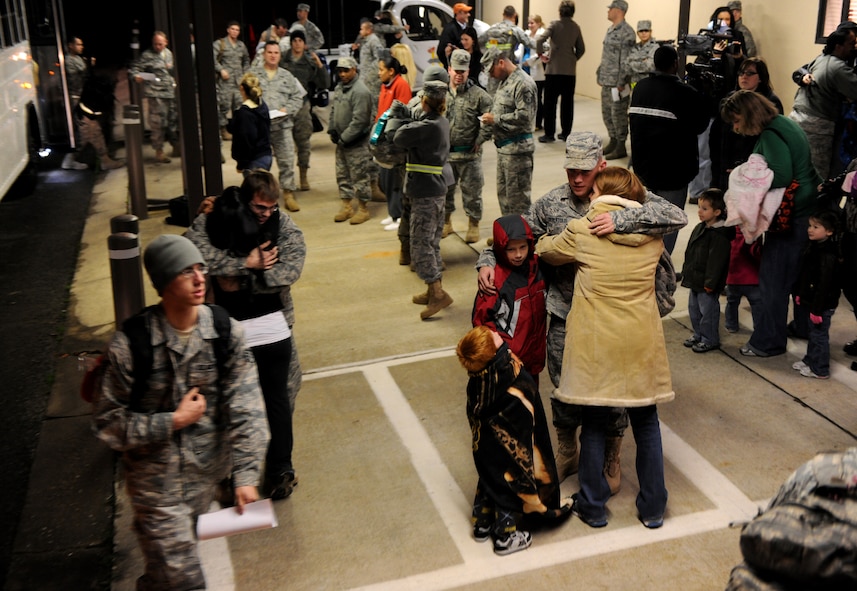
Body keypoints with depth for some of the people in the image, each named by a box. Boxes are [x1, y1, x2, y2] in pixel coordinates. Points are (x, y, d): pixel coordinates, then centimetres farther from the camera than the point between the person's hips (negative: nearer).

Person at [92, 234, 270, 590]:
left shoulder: (226, 333, -12)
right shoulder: (130, 344, -19)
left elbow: (245, 407, -14)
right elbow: (108, 422, -12)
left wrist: (246, 474, -20)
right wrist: (174, 421, -17)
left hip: (208, 473, 3)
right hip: (155, 479, -3)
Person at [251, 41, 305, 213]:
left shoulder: (287, 76, 12)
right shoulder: (253, 74, 6)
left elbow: (298, 97, 9)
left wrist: (286, 110, -8)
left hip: (283, 126, 1)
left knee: (287, 161, 1)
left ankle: (288, 194, 11)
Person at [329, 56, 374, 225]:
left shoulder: (360, 91, -17)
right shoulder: (339, 88, 11)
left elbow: (359, 120, -21)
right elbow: (333, 111, 19)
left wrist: (345, 138, -18)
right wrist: (332, 130, 6)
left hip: (356, 143, -8)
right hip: (341, 141, 9)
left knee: (359, 176, 0)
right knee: (342, 175, 14)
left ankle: (363, 209, 10)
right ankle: (346, 206, 25)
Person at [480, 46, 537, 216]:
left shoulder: (523, 83, -16)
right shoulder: (505, 81, 16)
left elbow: (524, 116, -24)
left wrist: (496, 119, -17)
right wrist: (490, 117, 7)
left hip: (517, 147, -10)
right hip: (504, 146, 10)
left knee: (518, 197, -4)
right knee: (503, 194, 18)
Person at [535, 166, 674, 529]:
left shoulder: (582, 230, -8)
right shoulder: (652, 234, 1)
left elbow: (547, 251, 9)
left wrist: (537, 241, 31)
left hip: (597, 342, -3)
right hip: (642, 341, 3)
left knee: (594, 424, 10)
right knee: (646, 423, 14)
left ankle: (593, 506, 22)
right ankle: (653, 509, 24)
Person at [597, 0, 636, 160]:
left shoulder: (626, 32, -14)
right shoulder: (610, 30, 15)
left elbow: (626, 60, -17)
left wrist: (621, 82, -19)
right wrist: (600, 73, 19)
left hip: (617, 82, -9)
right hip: (606, 81, 9)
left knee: (618, 114, -3)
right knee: (606, 112, 14)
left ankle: (621, 147, 4)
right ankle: (613, 141, 26)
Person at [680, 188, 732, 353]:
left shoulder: (719, 235, -20)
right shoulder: (699, 228, 8)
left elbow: (716, 261, -22)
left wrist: (710, 283, -21)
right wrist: (686, 273, 18)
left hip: (707, 284, -9)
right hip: (695, 280, 9)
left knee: (708, 310, 2)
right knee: (694, 308, 18)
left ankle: (710, 340, 16)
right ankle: (698, 335, 33)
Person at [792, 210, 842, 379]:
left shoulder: (828, 255, -24)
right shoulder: (814, 247, 6)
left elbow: (824, 285, -25)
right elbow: (804, 275, 16)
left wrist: (817, 309, -23)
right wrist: (799, 294, 19)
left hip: (823, 304, -10)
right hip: (813, 300, 10)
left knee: (819, 335, 1)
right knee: (813, 333, 22)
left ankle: (820, 370, 13)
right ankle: (810, 360, 36)